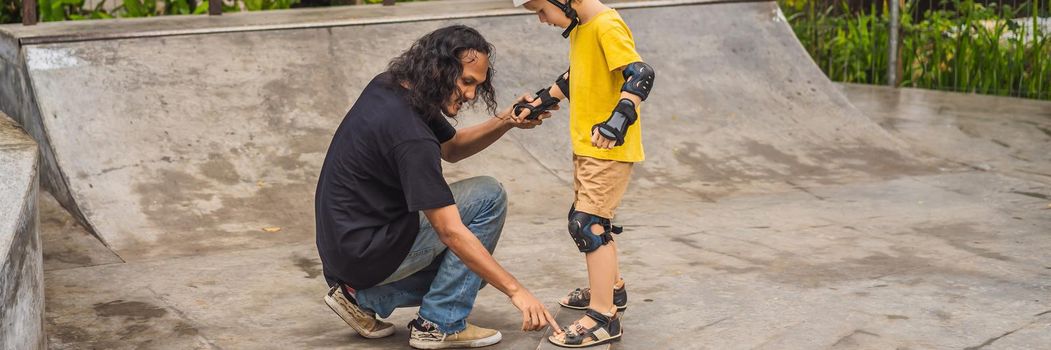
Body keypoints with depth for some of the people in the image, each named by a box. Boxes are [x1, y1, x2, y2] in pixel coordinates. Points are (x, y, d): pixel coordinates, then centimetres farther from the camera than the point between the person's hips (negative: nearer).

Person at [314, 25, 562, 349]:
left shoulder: (388, 86, 1)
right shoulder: (410, 135, -27)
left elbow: (451, 148, 15)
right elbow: (451, 233, -28)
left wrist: (506, 121, -3)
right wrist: (516, 291, -26)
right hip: (366, 252, -9)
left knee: (470, 264, 21)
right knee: (489, 195, -10)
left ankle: (362, 297, 14)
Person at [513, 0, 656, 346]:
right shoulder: (579, 28, 10)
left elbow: (641, 74, -29)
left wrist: (619, 119, -37)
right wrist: (541, 102, 23)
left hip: (610, 149, -10)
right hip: (586, 146, 10)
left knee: (589, 224, -11)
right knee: (585, 219, 20)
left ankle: (603, 317, -6)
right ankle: (611, 287, 38)